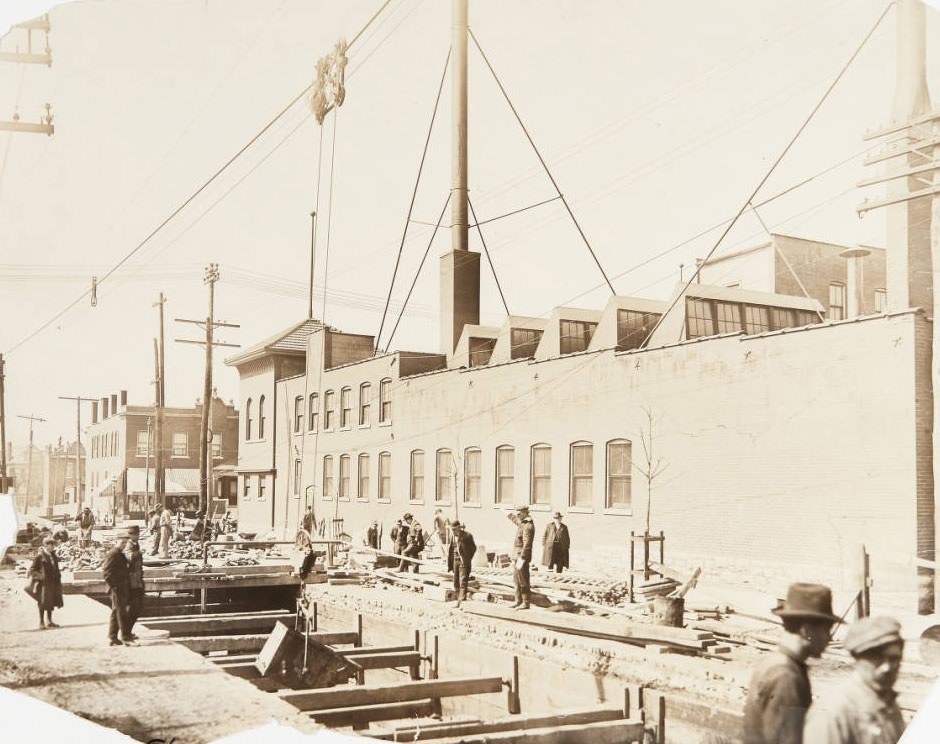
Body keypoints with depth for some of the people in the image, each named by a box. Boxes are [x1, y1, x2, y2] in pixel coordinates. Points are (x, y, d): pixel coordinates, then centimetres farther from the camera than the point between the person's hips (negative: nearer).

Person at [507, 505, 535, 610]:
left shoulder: (528, 526, -19)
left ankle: (525, 603, 1)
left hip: (522, 557, -10)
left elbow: (527, 544, -26)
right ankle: (518, 601, 24)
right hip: (516, 556, 10)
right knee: (517, 581, 16)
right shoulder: (521, 522, 10)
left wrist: (521, 558, -30)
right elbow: (514, 519, 37)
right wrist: (508, 514, 50)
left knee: (523, 581, -4)